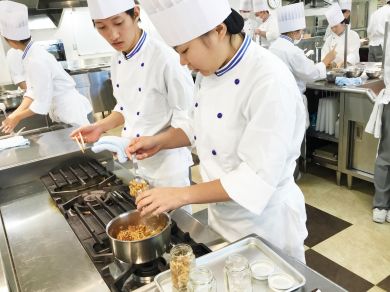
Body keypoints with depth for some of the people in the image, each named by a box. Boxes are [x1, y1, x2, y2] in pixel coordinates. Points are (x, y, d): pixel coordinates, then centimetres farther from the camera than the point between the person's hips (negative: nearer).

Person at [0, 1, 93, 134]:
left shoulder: (37, 61, -25)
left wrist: (17, 117, -7)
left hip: (75, 114, -9)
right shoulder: (32, 54, 2)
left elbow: (42, 103, -21)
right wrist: (16, 113, -3)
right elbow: (33, 91, 6)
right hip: (63, 113, 9)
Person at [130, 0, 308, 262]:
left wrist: (183, 195, -27)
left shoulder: (270, 81, -29)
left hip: (263, 220, -7)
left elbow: (258, 178, -29)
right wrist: (160, 141, -3)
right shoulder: (209, 70, -3)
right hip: (221, 213, 8)